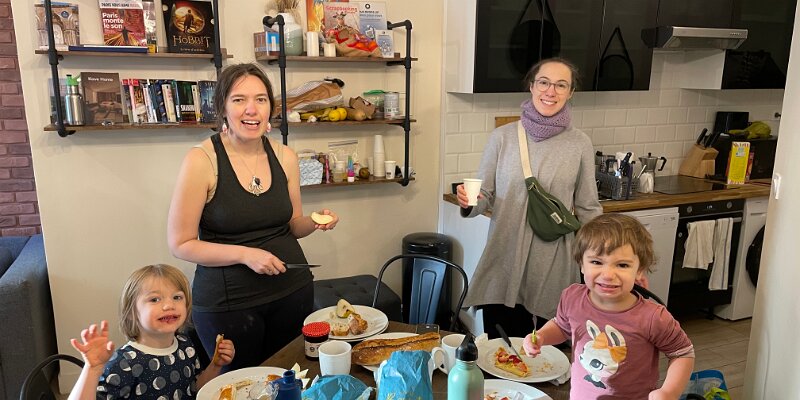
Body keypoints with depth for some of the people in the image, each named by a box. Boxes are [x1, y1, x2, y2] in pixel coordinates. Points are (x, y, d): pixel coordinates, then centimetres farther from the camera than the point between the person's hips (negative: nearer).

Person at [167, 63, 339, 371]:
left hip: (293, 290, 4)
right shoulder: (201, 160, -13)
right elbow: (180, 244, -11)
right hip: (227, 300, -4)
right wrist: (245, 254, -21)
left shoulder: (285, 157, 0)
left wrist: (315, 222, -8)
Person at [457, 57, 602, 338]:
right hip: (504, 262, 0)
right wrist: (469, 203, -17)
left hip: (554, 265, 0)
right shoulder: (502, 137, -2)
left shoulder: (580, 144, 0)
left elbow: (588, 209, 8)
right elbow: (485, 199, 5)